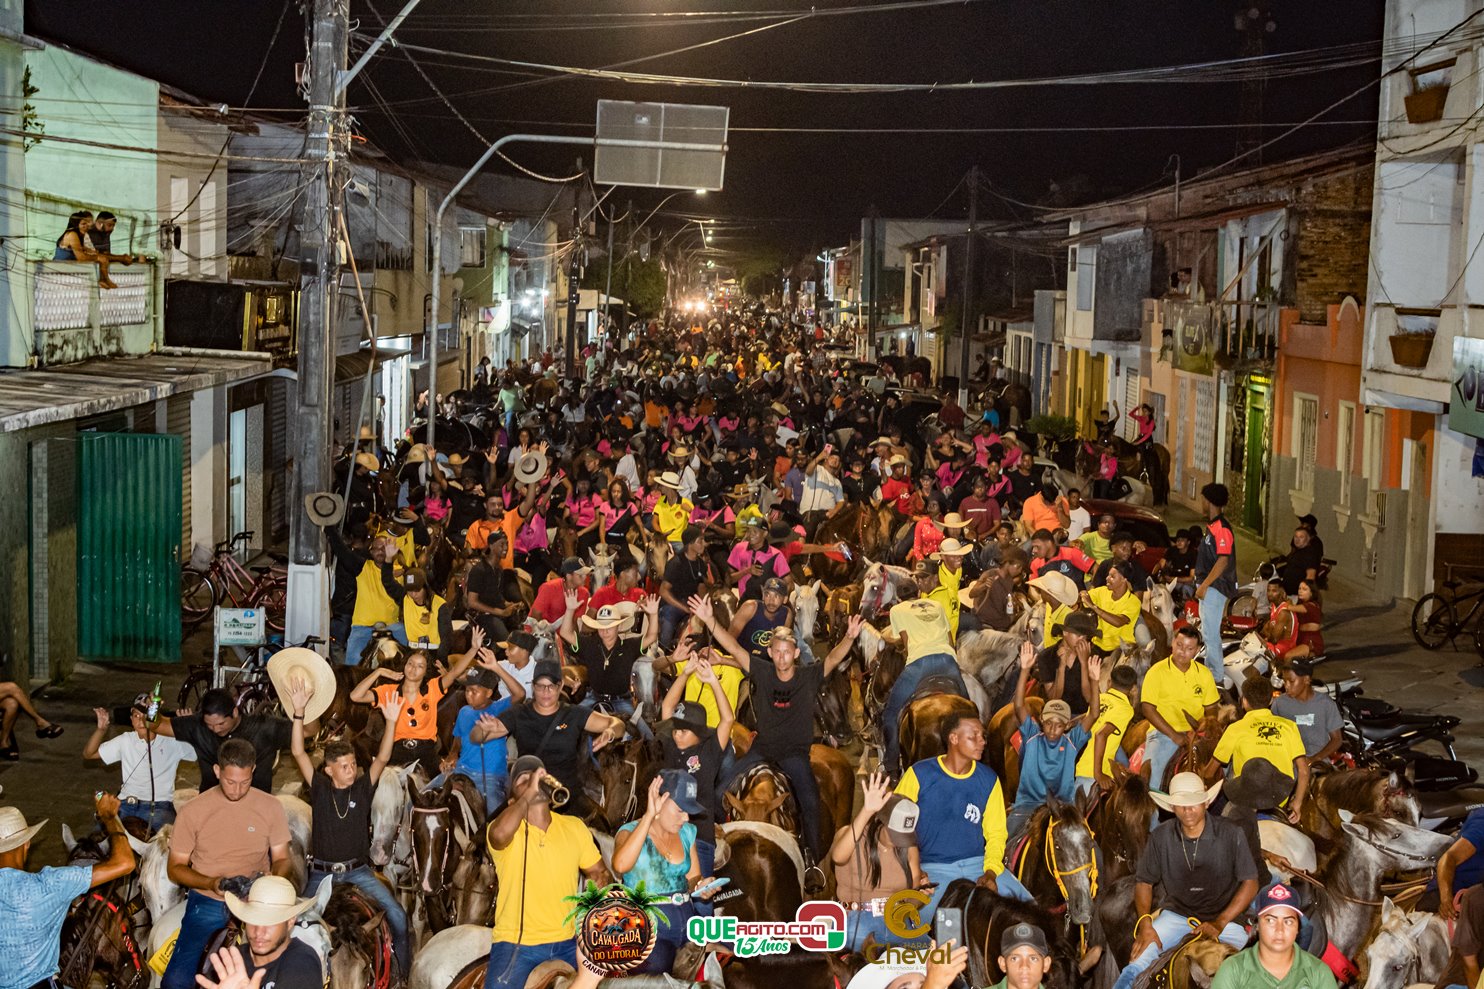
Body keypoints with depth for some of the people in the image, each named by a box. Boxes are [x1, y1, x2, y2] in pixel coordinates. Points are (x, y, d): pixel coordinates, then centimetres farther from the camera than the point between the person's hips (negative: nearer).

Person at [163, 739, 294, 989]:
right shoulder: (192, 812, 0)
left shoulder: (271, 807, 2)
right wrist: (212, 883, -14)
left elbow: (283, 859, 10)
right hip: (206, 903, 0)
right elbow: (175, 868, 5)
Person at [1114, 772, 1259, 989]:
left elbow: (1250, 883, -2)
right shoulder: (1161, 837, -1)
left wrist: (1220, 924, -12)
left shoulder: (1230, 834, -7)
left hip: (1224, 916, -1)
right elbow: (1144, 882, 8)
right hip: (1175, 913, 1)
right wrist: (1145, 923, -10)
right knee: (1138, 960, -21)